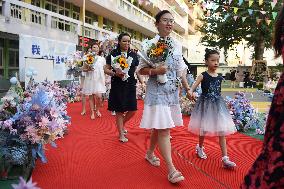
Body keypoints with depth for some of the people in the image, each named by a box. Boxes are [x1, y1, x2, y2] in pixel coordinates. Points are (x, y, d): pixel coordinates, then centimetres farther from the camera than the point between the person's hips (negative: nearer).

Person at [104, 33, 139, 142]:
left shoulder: (133, 55, 7)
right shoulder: (113, 54, -3)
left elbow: (137, 70, 13)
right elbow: (106, 69, -1)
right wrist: (115, 74, -18)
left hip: (130, 86, 4)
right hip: (117, 86, -3)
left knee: (133, 110, 4)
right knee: (119, 111, 2)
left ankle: (122, 124, 34)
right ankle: (121, 134, 18)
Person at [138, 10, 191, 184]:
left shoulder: (177, 45, 10)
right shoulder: (150, 43, -5)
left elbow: (181, 69, 14)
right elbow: (141, 69, -4)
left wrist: (188, 88, 11)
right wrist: (155, 70, -21)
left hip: (172, 90, 6)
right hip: (157, 90, -6)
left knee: (159, 126, 15)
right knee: (163, 128, -9)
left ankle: (150, 153, 36)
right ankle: (171, 169, -5)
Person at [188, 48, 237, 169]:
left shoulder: (219, 77, 4)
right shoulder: (203, 76, -9)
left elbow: (218, 92, 14)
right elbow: (193, 87, -22)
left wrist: (224, 103, 18)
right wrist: (190, 92, -43)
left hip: (218, 105, 4)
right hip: (205, 104, -4)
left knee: (222, 131, -1)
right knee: (203, 129, 12)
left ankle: (225, 158, 1)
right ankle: (200, 147, 40)